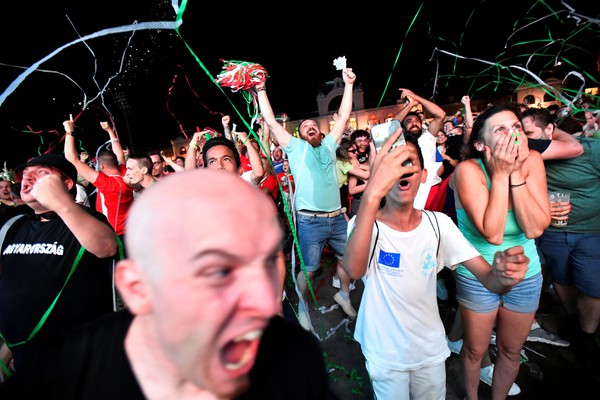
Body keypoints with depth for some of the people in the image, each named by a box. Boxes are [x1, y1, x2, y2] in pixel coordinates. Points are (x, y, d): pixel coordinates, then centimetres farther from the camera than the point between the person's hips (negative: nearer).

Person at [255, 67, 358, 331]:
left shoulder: (329, 145, 14)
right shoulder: (295, 147, 5)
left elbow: (344, 116, 15)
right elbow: (270, 121, 2)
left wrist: (348, 84, 14)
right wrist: (261, 90, 4)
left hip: (337, 217, 4)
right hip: (310, 221, -4)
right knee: (308, 269, 5)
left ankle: (344, 295, 42)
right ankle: (302, 305, 31)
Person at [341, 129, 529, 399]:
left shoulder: (439, 224, -10)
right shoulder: (366, 225, -21)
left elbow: (488, 277, -15)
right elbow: (354, 270, -43)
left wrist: (502, 276, -39)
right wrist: (372, 193, -55)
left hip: (432, 350, 3)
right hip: (385, 355, -2)